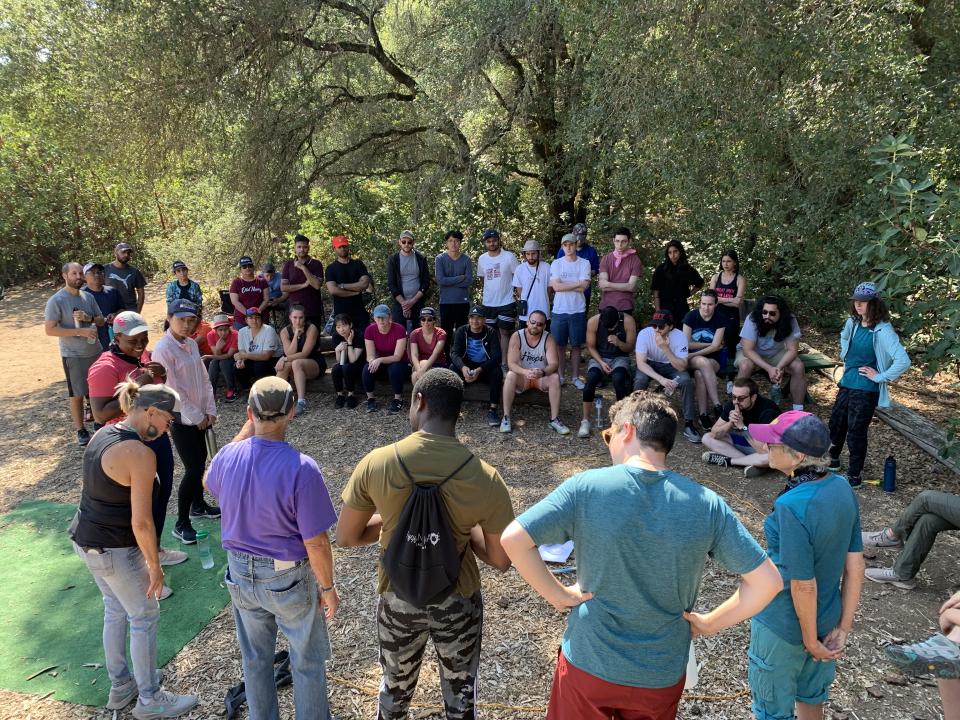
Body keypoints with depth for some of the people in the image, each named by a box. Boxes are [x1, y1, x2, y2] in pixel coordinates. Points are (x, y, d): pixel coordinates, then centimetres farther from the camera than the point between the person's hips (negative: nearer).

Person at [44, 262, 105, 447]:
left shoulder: (88, 297, 4)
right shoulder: (56, 301, -13)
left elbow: (101, 320, 10)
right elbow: (49, 329, -17)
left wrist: (88, 317, -13)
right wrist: (81, 331, -24)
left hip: (96, 352, 5)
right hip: (73, 356, -5)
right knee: (77, 394, 5)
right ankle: (80, 430, 18)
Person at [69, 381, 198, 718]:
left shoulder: (103, 434, 1)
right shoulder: (141, 454, -27)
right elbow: (141, 522, -26)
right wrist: (155, 567, -13)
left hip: (85, 538, 9)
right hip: (114, 551, -9)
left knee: (116, 609, 24)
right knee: (145, 617, 10)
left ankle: (120, 686, 42)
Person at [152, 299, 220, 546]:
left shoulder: (191, 344, 5)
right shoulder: (163, 349, -18)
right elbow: (171, 390, -19)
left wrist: (210, 410, 1)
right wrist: (196, 417, -13)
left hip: (200, 416, 7)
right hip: (181, 418, -7)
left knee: (200, 461, 18)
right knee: (193, 468, -6)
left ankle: (198, 505, 39)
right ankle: (181, 524, 7)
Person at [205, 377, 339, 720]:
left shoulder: (228, 456, -14)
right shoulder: (302, 469, -29)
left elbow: (211, 483, 13)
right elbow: (315, 542, -23)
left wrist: (246, 429, 5)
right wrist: (328, 588, -7)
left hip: (240, 574, 5)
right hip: (289, 579, -5)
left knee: (255, 658, 25)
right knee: (308, 662, 18)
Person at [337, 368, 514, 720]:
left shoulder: (376, 463, -20)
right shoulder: (486, 478, -21)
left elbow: (345, 538, -8)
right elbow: (501, 560, -11)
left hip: (398, 599, 1)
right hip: (458, 601, -1)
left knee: (395, 687, 29)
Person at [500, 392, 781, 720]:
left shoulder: (585, 487, -18)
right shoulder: (706, 504, -13)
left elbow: (512, 539, -22)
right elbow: (767, 581, -11)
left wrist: (558, 595, -10)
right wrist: (710, 623, 0)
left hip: (587, 664, -1)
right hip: (662, 675, 2)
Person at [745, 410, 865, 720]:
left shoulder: (791, 506, -32)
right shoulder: (842, 488, -10)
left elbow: (804, 585, -25)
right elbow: (855, 566, -3)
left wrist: (810, 641, -10)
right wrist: (843, 628, 4)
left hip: (784, 627, -7)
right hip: (827, 620, 7)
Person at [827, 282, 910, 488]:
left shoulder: (882, 331, -20)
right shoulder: (853, 323, 1)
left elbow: (903, 361, -30)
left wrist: (880, 377, -20)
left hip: (865, 390, -7)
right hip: (847, 384, 7)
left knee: (856, 432, 2)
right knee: (836, 424, 18)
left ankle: (854, 475, 19)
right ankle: (832, 460, 41)